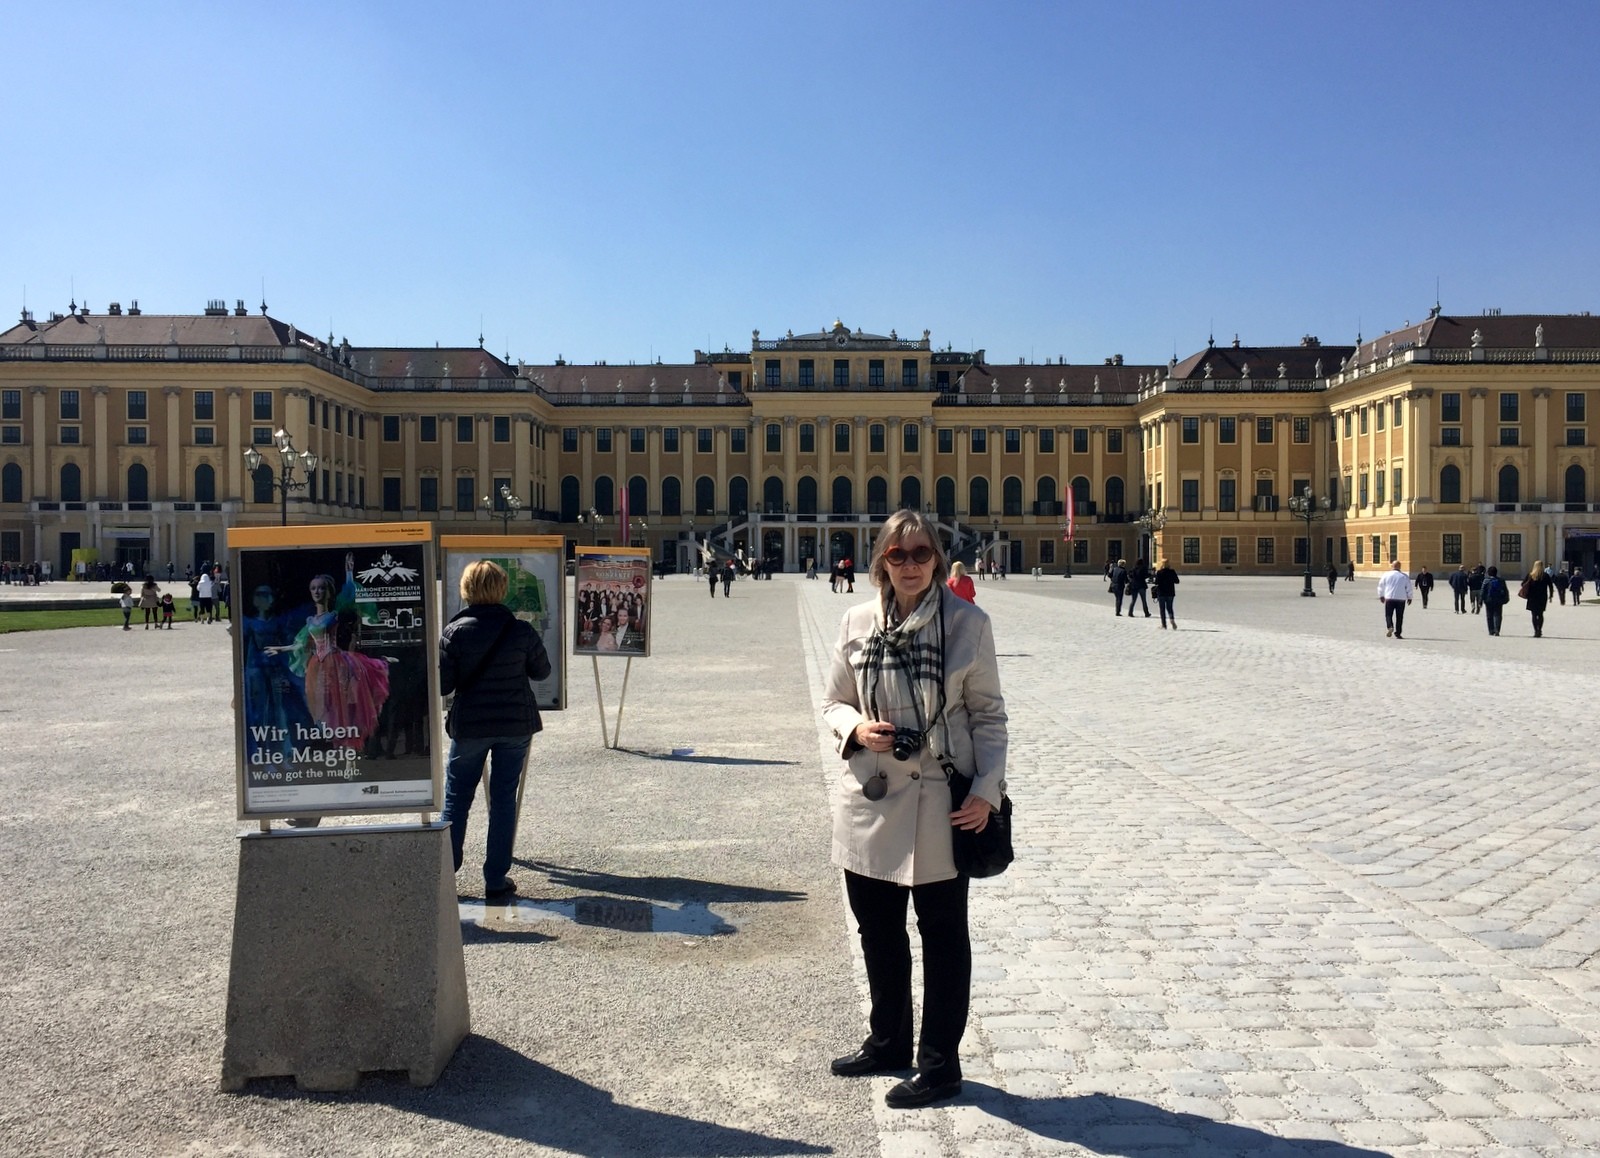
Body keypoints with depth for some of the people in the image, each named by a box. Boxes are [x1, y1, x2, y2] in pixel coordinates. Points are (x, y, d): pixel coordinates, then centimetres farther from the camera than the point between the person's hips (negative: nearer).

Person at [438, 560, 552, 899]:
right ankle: (496, 878, 12)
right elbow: (542, 671, 5)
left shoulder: (453, 632, -9)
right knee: (504, 799, 8)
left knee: (456, 799, 12)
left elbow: (442, 685, -8)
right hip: (517, 724, 1)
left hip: (469, 726, 0)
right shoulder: (521, 631, -8)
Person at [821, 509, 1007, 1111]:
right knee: (877, 927, 18)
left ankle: (940, 1064, 24)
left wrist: (986, 789, -11)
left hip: (940, 802, -4)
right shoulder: (857, 622, 1)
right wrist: (855, 728, -12)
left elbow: (989, 715, -2)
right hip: (869, 797, 4)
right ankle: (887, 1041, 39)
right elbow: (832, 701, 10)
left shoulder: (968, 623, -7)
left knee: (942, 933, 9)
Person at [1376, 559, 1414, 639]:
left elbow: (1381, 586, 7)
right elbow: (1409, 588, 5)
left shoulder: (1386, 574, 0)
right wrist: (1409, 598, 18)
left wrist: (1381, 596, 20)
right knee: (1399, 617, 7)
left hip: (1389, 598, 0)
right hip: (1401, 599, 0)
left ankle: (1390, 626, -19)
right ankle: (1398, 633, 5)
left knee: (1388, 614, 7)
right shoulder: (1405, 576, 1)